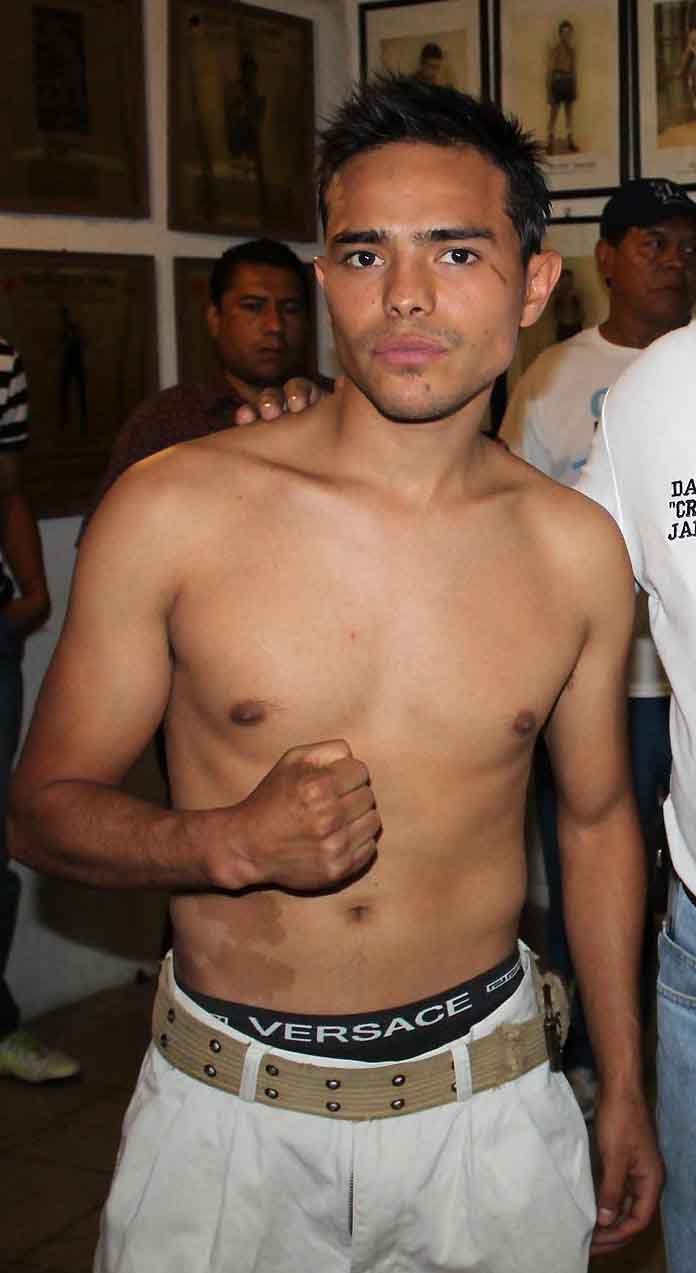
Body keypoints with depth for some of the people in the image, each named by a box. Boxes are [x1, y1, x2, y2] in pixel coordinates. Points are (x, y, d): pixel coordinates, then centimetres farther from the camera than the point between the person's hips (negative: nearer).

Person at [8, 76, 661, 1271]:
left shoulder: (576, 548, -3)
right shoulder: (171, 510, -12)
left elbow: (597, 817, 9)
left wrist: (624, 1092, 15)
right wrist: (229, 842, -24)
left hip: (491, 1108, 2)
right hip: (227, 1113, -1)